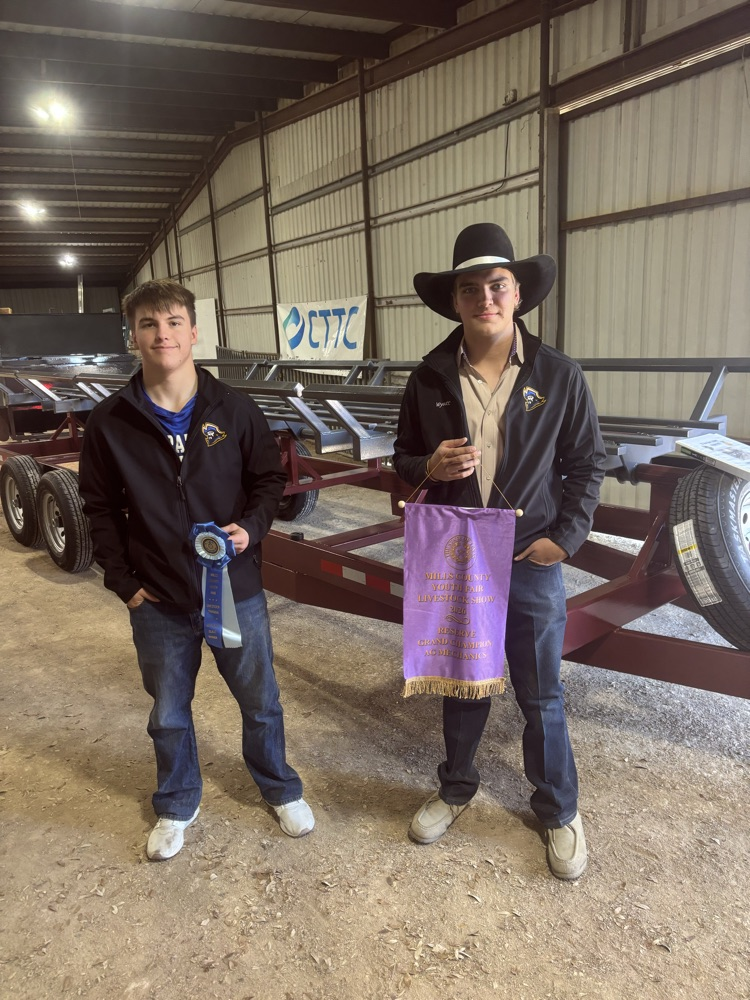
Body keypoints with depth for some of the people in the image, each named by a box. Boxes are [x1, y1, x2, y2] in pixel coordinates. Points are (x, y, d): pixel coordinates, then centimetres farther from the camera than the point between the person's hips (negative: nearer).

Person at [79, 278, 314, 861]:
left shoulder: (236, 410, -6)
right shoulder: (110, 422, -4)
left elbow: (269, 479, 3)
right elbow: (101, 508, 3)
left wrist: (250, 528, -16)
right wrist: (123, 581, -2)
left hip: (236, 588, 0)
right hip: (158, 600, 1)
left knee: (261, 700, 16)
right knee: (169, 712, 18)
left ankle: (280, 789, 42)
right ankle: (177, 805, 44)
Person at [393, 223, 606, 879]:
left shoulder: (559, 376, -6)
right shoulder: (430, 378, -3)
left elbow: (587, 463, 1)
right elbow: (404, 457, 7)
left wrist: (566, 535, -9)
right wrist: (429, 466, -16)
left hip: (531, 562, -1)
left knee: (541, 696, 13)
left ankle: (559, 811, 36)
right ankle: (457, 788, 44)